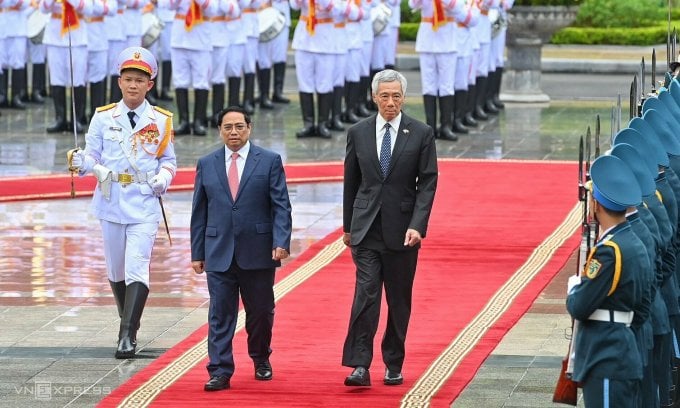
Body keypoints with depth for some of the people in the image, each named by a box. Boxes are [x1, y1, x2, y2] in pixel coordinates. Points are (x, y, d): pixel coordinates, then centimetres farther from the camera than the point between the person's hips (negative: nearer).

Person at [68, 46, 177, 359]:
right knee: (115, 269, 12)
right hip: (111, 202, 2)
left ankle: (128, 336, -18)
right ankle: (127, 320, 34)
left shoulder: (161, 121, 3)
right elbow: (92, 155, 2)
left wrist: (164, 176, -9)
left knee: (137, 268, -14)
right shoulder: (103, 117, 4)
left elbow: (169, 159, 12)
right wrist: (83, 162, -21)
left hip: (145, 205, -2)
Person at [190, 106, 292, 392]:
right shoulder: (207, 164, 9)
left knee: (260, 311, 11)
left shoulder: (269, 161, 2)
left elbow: (281, 206, -2)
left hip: (258, 252, -1)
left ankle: (261, 360, 32)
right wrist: (197, 253, 5)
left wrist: (281, 242, -14)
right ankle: (220, 372, -4)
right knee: (220, 314, -4)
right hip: (219, 253, 1)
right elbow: (199, 212, 9)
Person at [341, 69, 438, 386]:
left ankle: (394, 365, 19)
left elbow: (427, 183, -3)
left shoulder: (421, 134, -1)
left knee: (399, 301, 8)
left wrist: (417, 226, -14)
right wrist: (348, 225, 17)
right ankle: (360, 366, -17)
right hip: (366, 229, 0)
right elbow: (351, 182, 13)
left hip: (402, 231, 0)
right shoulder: (358, 133, 4)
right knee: (366, 293, -12)